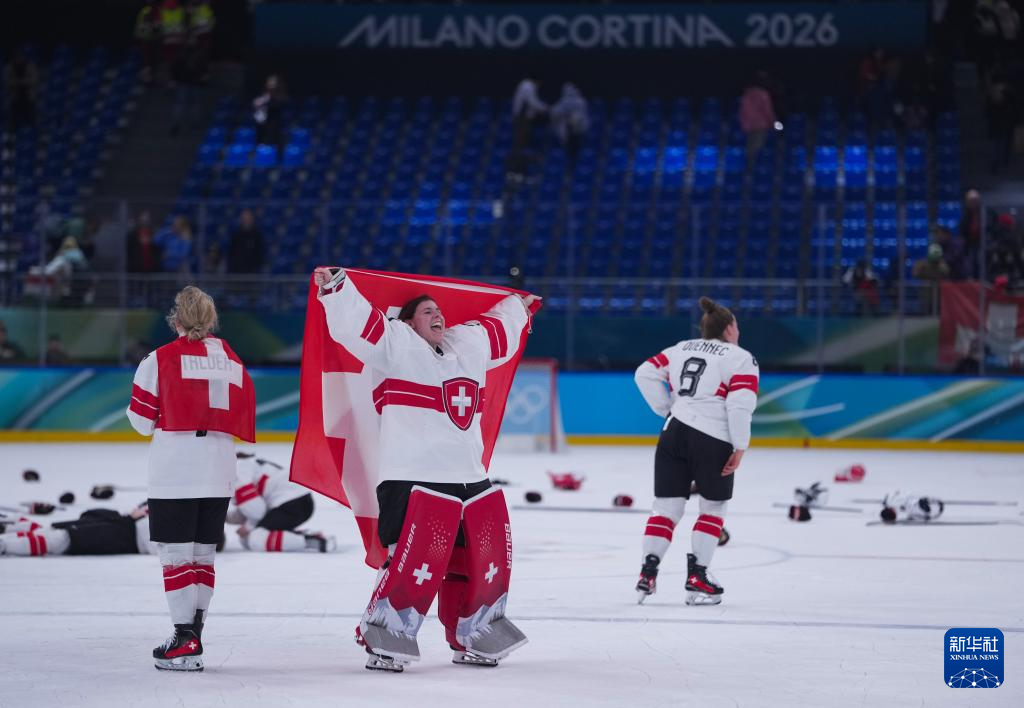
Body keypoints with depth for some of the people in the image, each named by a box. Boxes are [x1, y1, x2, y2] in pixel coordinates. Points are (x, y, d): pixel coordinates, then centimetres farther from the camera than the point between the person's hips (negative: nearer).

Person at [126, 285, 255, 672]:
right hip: (219, 472, 5)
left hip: (174, 470, -5)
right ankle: (193, 635, 18)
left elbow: (143, 421, -1)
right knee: (203, 553, 14)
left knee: (175, 553, -2)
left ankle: (185, 641, -8)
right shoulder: (232, 361, 9)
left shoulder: (161, 359, -5)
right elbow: (244, 419, 10)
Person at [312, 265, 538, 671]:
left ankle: (471, 639, 28)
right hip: (413, 480, -8)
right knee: (418, 561, -17)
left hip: (469, 478, 8)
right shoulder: (397, 345, -2)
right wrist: (335, 287, -27)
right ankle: (382, 639, -7)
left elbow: (498, 332, 38)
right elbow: (357, 323, -13)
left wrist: (517, 308, 53)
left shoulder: (468, 345, 18)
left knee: (486, 560, 11)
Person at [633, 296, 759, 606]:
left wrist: (667, 409, 16)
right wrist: (740, 447, -8)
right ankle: (696, 578, 5)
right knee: (714, 507, 12)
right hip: (712, 440, -5)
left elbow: (646, 373, 12)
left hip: (673, 433, 5)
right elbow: (740, 403, -11)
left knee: (667, 506, 8)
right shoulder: (740, 358, 1)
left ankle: (648, 571, -7)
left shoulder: (681, 349, 18)